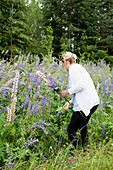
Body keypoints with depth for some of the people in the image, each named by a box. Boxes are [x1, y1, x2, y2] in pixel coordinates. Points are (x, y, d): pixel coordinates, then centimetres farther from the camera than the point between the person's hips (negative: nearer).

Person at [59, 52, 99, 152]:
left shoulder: (73, 68, -8)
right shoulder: (78, 67, 21)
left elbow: (80, 86, -21)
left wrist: (67, 92, -8)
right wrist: (70, 102, 23)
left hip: (85, 104, -11)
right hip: (92, 102, 11)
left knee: (71, 130, -3)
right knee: (82, 127, 27)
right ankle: (85, 151, 39)